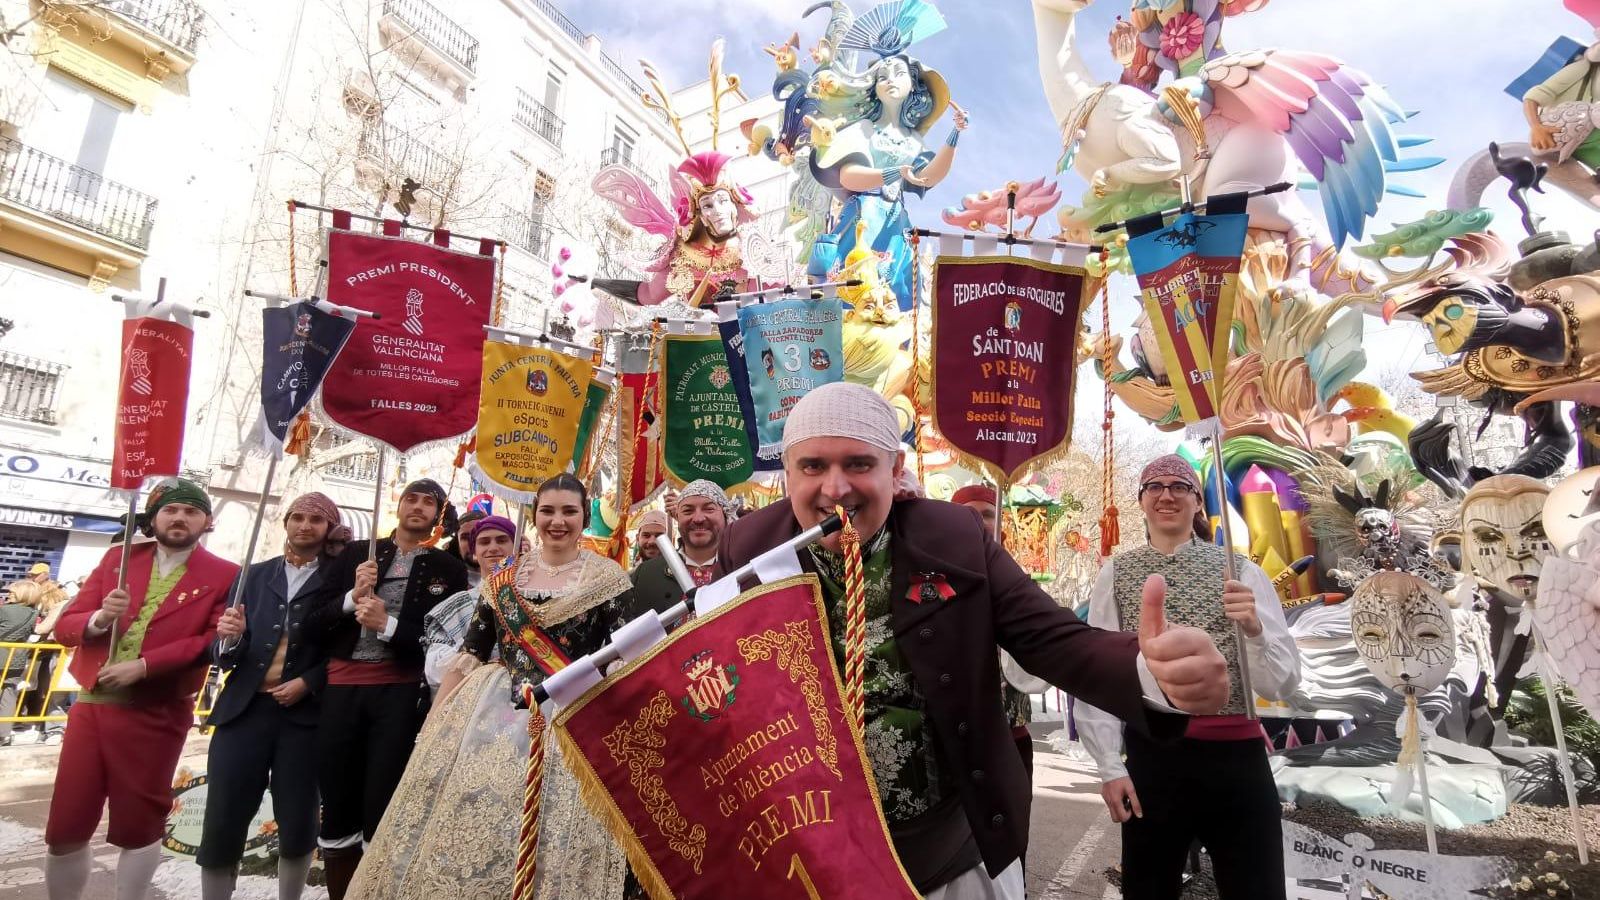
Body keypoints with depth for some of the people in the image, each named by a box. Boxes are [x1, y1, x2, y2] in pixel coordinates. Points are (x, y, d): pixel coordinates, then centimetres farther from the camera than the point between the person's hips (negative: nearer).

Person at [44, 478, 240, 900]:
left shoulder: (224, 576, -4)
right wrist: (100, 618, -14)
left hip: (157, 716, -3)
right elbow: (65, 625, 7)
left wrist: (143, 665, -20)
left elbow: (215, 641, -14)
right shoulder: (118, 558, 9)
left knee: (138, 828, 10)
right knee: (64, 829, 10)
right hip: (91, 705, 4)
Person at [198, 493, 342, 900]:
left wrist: (308, 682, -13)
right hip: (244, 710, 2)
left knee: (298, 824, 6)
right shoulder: (254, 575, 11)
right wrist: (229, 639, -15)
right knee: (221, 824, 2)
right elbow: (223, 655, 7)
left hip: (304, 714, -2)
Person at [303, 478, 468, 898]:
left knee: (381, 816, 0)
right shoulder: (354, 554, 11)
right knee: (337, 813, 10)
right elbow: (312, 626, 8)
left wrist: (387, 624, -13)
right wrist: (352, 597, -10)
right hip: (342, 689, 3)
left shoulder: (449, 568, 4)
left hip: (401, 693, -2)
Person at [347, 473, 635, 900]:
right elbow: (470, 652, 9)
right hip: (493, 715, 3)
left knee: (553, 844, 0)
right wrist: (434, 724, 5)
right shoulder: (503, 578, 8)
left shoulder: (610, 579, -1)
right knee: (460, 827, 5)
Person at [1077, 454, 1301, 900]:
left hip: (1236, 757, 0)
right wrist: (1110, 766, -5)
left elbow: (1283, 684, -2)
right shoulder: (1116, 573, 1)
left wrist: (1254, 630, -21)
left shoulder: (1241, 571, 1)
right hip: (1150, 757, 0)